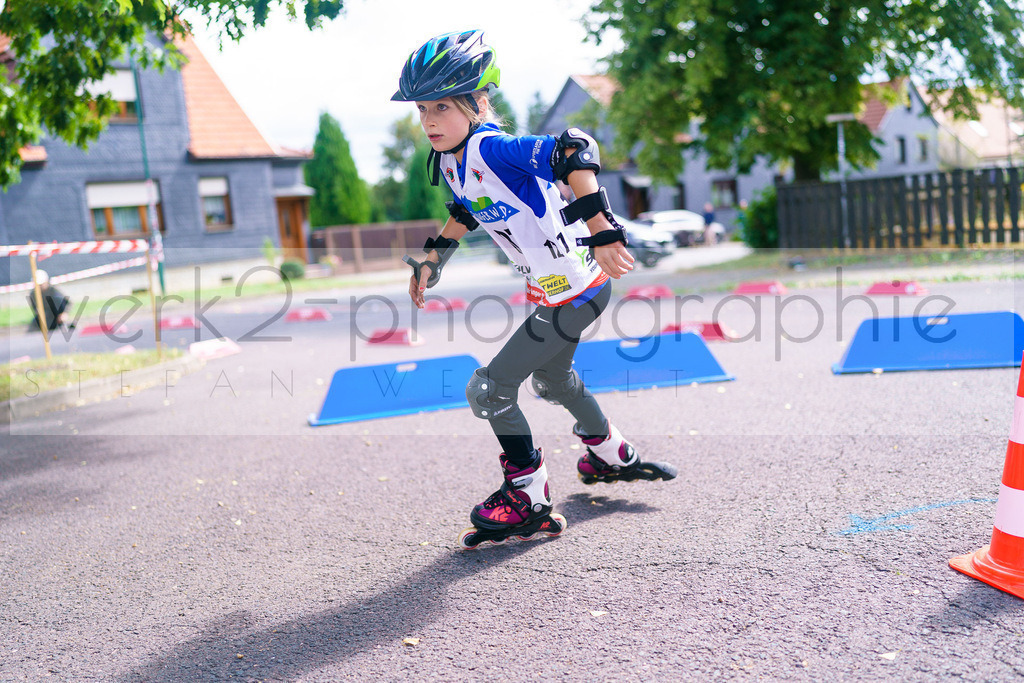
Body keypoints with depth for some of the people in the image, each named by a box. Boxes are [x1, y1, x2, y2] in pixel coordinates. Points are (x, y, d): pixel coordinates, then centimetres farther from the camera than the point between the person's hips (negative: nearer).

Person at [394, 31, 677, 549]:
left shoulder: (490, 147, -26)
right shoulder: (452, 160, 3)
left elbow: (574, 151, -38)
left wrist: (600, 231, -42)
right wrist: (433, 257, 25)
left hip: (573, 291, -10)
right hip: (557, 290, 10)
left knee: (488, 391, -7)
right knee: (552, 378, 31)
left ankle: (529, 501, 8)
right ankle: (611, 455, 54)